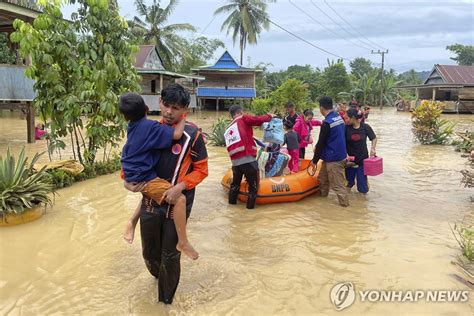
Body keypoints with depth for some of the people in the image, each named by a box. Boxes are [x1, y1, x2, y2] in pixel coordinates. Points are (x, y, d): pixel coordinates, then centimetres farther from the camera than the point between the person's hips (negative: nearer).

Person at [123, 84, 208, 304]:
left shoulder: (192, 135, -13)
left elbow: (201, 170, -9)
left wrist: (179, 187, -22)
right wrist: (127, 179, -6)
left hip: (176, 204, -4)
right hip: (150, 201, 4)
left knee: (170, 255, 9)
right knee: (149, 252, 19)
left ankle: (166, 300, 33)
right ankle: (159, 275, 54)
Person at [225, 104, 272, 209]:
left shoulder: (228, 130, 20)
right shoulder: (243, 119, 0)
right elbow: (259, 120, -6)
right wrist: (269, 116, 12)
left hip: (235, 162, 6)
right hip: (248, 160, -6)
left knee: (235, 183, 26)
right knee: (253, 185, 10)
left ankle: (232, 202, 38)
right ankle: (250, 206, 15)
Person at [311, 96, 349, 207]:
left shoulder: (327, 123, -22)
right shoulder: (339, 117, 6)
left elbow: (321, 143, -17)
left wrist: (314, 160, -7)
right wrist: (318, 148, 20)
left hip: (334, 159, -9)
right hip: (340, 154, 9)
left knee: (337, 183, 2)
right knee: (322, 177, 23)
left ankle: (344, 203, 11)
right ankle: (322, 194, 39)